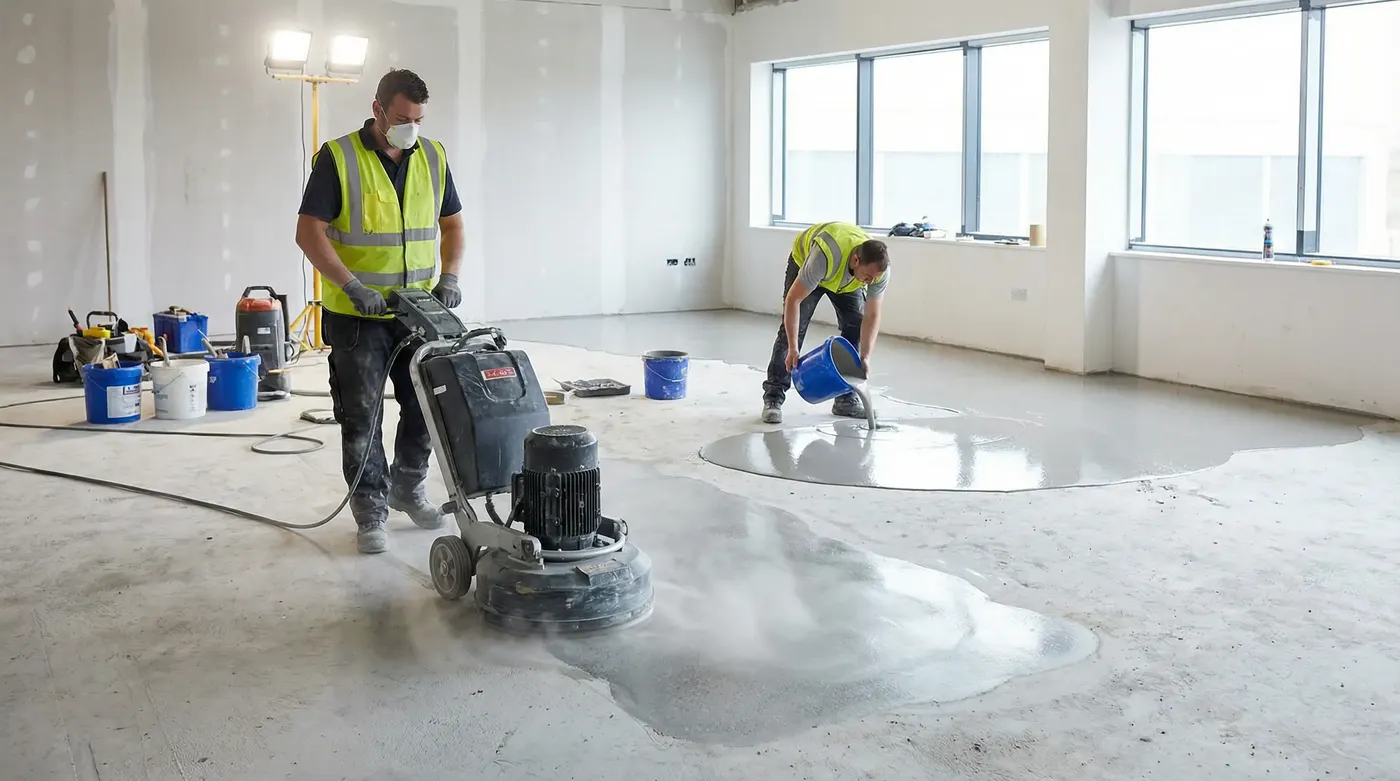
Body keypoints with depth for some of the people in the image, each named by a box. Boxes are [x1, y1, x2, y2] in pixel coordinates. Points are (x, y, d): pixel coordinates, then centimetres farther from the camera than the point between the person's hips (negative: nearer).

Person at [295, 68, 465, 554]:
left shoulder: (433, 158, 4)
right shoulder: (338, 158, -11)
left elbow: (452, 224, 12)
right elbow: (309, 232, -14)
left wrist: (449, 277, -4)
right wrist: (352, 286, -22)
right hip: (357, 314, -4)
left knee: (425, 405, 11)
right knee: (361, 417, 1)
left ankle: (408, 488, 31)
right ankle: (371, 511, 12)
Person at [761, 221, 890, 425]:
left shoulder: (880, 268, -33)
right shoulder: (824, 257, -46)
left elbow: (871, 316, -24)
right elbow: (793, 299, -38)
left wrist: (865, 357, -33)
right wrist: (793, 348, -39)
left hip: (847, 278, 4)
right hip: (804, 259, -4)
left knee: (855, 326, -8)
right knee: (792, 330, -12)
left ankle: (846, 398, 1)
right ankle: (773, 398, -6)